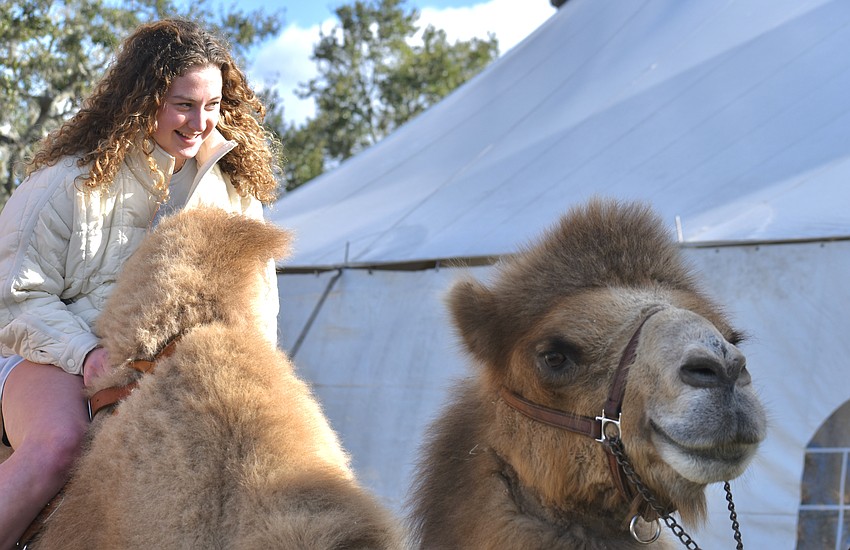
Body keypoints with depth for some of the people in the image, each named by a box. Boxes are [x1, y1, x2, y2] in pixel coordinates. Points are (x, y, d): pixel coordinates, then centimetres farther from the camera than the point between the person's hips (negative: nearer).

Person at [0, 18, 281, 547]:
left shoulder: (235, 187, 10)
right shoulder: (73, 180, -5)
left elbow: (256, 305, 16)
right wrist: (84, 352, -22)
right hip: (57, 362, -4)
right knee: (58, 442, -37)